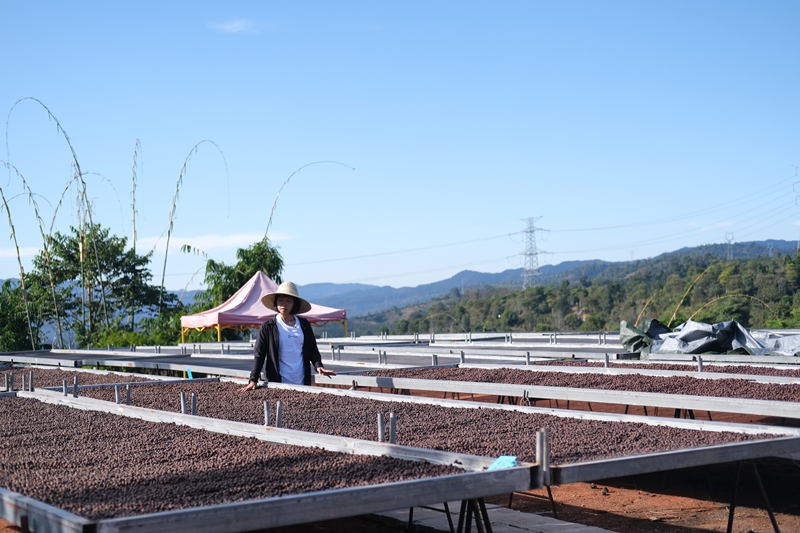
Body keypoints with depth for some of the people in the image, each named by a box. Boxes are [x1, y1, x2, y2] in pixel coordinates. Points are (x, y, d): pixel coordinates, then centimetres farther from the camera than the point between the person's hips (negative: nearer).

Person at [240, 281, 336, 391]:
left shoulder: (304, 325, 8)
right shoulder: (268, 326, -1)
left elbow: (312, 349, 12)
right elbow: (259, 354, -2)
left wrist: (318, 366, -7)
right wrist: (253, 380, -10)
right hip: (277, 384, -3)